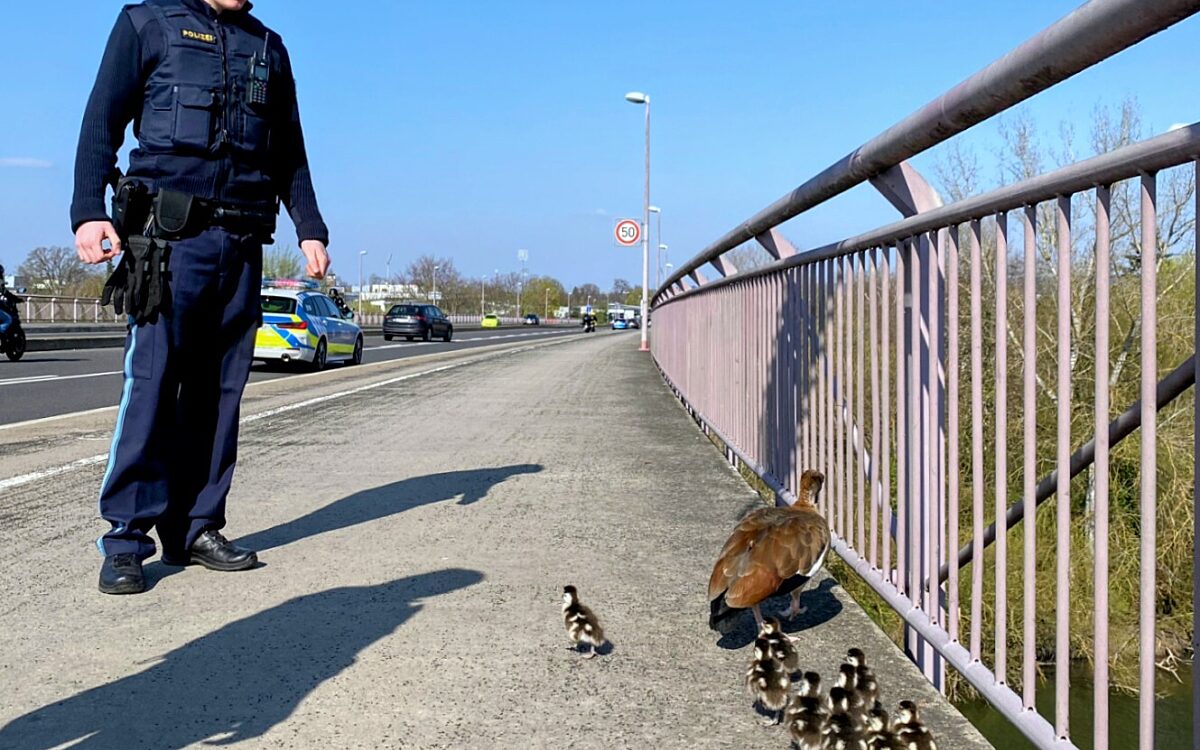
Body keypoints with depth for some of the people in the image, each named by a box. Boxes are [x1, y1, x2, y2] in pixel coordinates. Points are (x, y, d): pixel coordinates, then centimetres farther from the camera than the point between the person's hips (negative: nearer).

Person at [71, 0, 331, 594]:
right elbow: (102, 122, 2)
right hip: (170, 235, -4)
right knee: (150, 384, -8)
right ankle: (125, 538, -3)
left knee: (219, 390, 4)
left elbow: (290, 154, 23)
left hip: (243, 243, 4)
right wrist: (88, 212, -11)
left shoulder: (269, 48, 20)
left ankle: (196, 528, 10)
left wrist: (310, 229, 12)